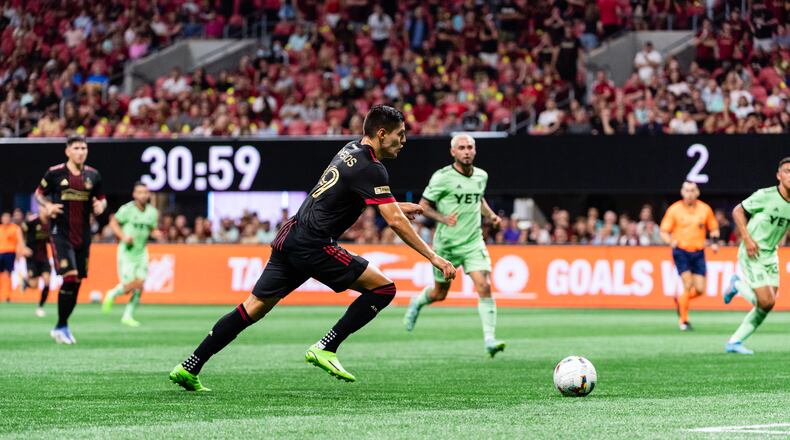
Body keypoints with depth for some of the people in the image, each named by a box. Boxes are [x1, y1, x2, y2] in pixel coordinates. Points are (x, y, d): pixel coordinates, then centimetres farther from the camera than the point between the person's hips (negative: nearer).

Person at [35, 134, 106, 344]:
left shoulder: (93, 175, 6)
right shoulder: (55, 173, -4)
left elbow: (102, 199, 18)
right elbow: (39, 193, 9)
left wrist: (101, 205, -5)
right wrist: (48, 206, -11)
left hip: (83, 235, 5)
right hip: (61, 232, -5)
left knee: (77, 281, 6)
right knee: (70, 276, -19)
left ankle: (61, 327, 21)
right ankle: (61, 326, -7)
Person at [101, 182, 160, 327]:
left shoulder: (152, 212, 4)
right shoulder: (127, 209, -11)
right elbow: (113, 223, -1)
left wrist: (156, 233, -7)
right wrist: (123, 236, -15)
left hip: (141, 251, 5)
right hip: (127, 251, -5)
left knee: (139, 285, -3)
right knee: (129, 286, -10)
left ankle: (128, 316, 11)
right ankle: (112, 295, 24)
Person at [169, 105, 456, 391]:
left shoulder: (351, 150, 15)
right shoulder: (371, 169, -13)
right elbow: (394, 221, -18)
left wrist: (396, 207, 32)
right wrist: (433, 257, -15)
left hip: (290, 237, 9)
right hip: (313, 246, -9)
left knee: (254, 308, 11)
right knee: (383, 288, -4)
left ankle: (188, 368, 8)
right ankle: (325, 349, -6)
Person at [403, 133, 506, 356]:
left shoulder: (481, 176, 4)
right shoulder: (442, 177, -13)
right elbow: (423, 205, -6)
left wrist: (491, 215, 7)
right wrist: (443, 218, -22)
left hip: (474, 243, 3)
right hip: (446, 244, -3)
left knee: (484, 287, -17)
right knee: (440, 293, 13)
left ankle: (489, 340, -17)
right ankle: (417, 303, 49)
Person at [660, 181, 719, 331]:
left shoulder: (705, 209, 3)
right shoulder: (674, 209, -3)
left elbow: (714, 229, 16)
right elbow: (664, 231, 1)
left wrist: (714, 242, -3)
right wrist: (671, 241, -20)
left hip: (698, 253, 3)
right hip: (681, 251, -3)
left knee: (700, 289, -3)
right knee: (688, 284, -15)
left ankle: (680, 300, 29)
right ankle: (683, 321, -2)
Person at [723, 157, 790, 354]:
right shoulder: (765, 196, -16)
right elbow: (738, 211, -6)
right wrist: (747, 238, -15)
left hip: (771, 255, 7)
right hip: (752, 255, -7)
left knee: (767, 304, 4)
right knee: (766, 302, -14)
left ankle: (734, 342, 14)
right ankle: (738, 285, 15)